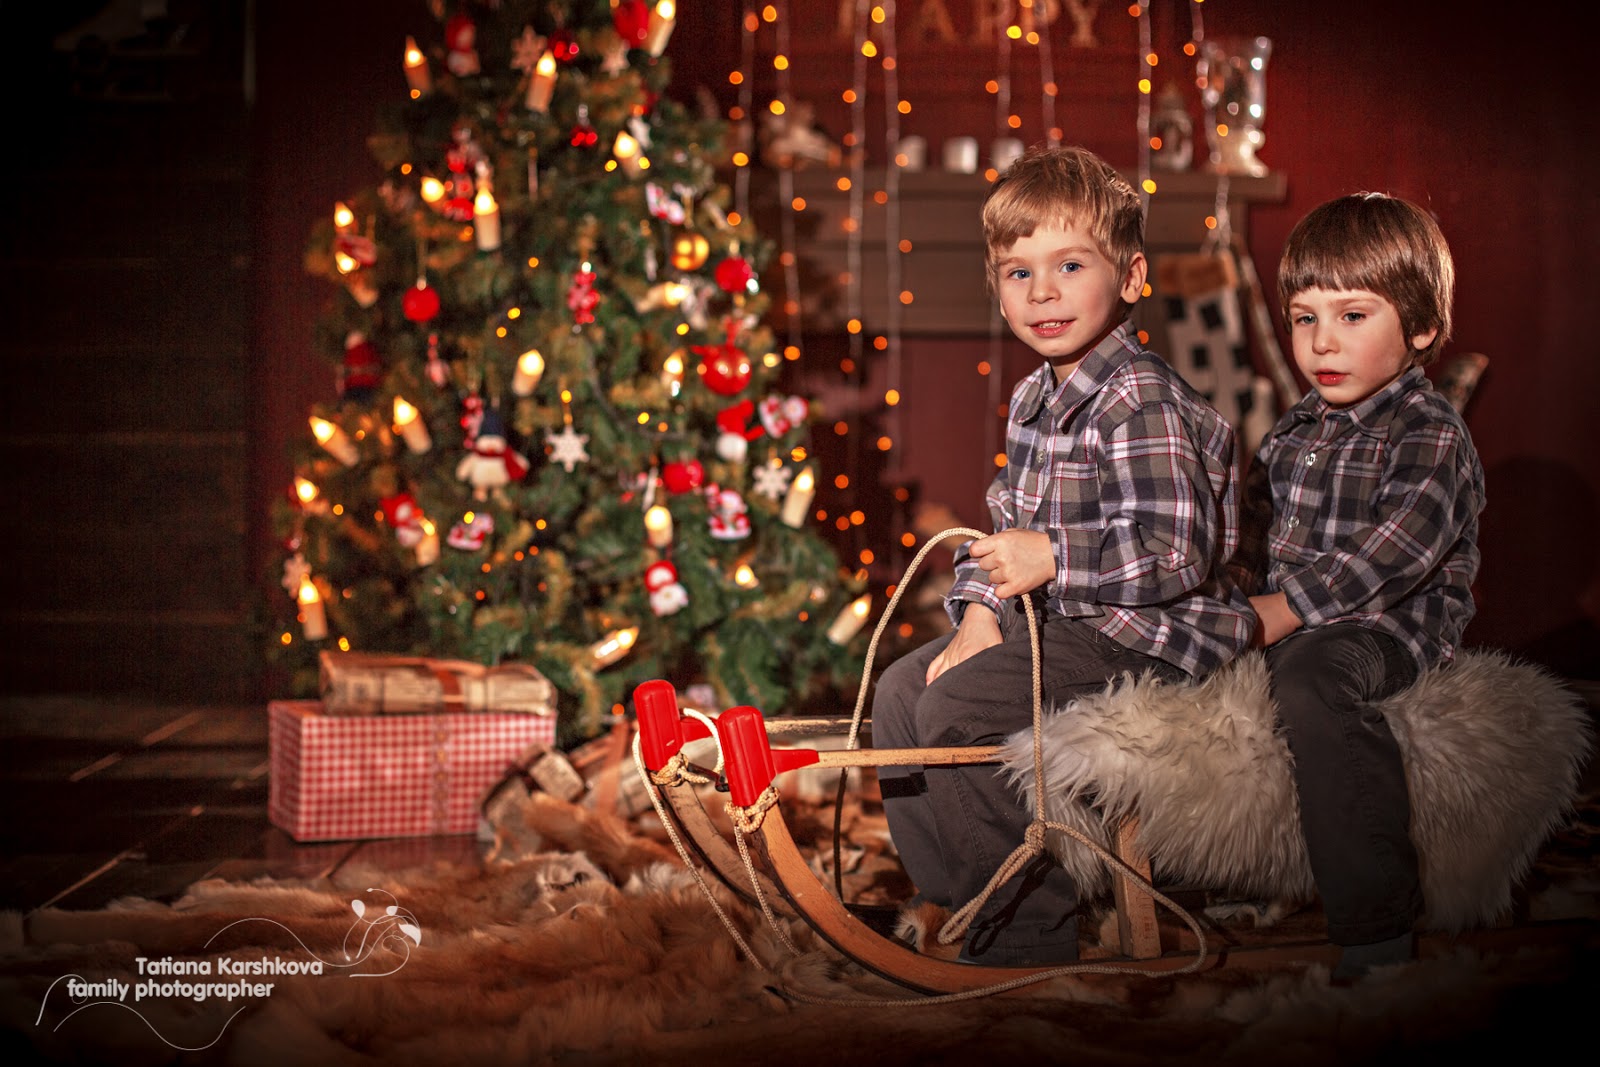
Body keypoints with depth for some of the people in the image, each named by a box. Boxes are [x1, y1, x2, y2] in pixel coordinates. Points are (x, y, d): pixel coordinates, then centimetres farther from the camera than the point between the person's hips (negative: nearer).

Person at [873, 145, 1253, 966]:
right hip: (1052, 622, 10)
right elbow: (1006, 525, 17)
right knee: (902, 688, 7)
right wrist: (982, 610, 0)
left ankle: (1029, 935, -10)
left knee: (957, 706, -22)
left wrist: (1052, 560, -30)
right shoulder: (1033, 399, 12)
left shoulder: (1142, 404, -19)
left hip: (1144, 637, -10)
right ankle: (953, 899, 15)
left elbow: (1177, 555, -26)